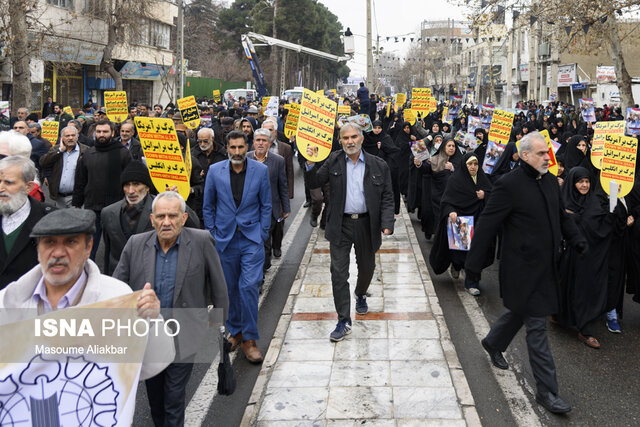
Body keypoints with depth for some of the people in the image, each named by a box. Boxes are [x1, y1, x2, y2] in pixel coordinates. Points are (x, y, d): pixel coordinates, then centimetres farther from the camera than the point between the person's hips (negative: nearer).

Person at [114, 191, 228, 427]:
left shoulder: (201, 242, -11)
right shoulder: (136, 244, -6)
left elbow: (218, 287, -1)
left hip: (183, 339, -3)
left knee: (174, 399, -3)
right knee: (155, 399, 19)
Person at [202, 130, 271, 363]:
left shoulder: (260, 170, -1)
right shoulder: (215, 171, 1)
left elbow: (266, 205, 5)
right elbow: (208, 206, 9)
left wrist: (262, 234, 0)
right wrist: (212, 233, 5)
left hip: (251, 238, -2)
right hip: (225, 238, 2)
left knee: (249, 286, -11)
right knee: (230, 288, 10)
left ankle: (249, 339, 1)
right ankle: (235, 331, 28)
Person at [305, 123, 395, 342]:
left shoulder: (379, 165, -2)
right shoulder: (333, 161, 0)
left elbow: (387, 198, -1)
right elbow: (315, 183, 2)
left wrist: (387, 224, -12)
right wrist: (310, 164, -16)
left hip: (367, 224, 1)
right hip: (340, 225, 0)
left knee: (367, 267, 19)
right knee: (339, 273, -2)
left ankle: (360, 294, 52)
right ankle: (344, 321, 5)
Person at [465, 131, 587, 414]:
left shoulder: (550, 180, 5)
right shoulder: (509, 185, -18)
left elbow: (560, 215, 19)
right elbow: (487, 226, -16)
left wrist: (576, 239, 4)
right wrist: (473, 264, -15)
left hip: (546, 265, 8)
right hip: (524, 267, -8)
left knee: (520, 311, 25)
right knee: (537, 326, -1)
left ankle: (493, 343, 52)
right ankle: (546, 391, 9)